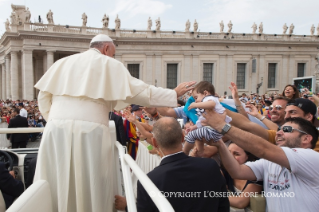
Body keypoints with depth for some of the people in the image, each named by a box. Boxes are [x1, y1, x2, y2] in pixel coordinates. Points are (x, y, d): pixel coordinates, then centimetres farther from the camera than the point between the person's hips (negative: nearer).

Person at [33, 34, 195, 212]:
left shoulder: (63, 63, 21)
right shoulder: (110, 65, 8)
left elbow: (44, 96, 16)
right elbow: (138, 91, 1)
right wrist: (174, 94, 8)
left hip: (57, 128, 4)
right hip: (90, 129, -4)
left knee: (57, 182, 13)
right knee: (92, 183, 8)